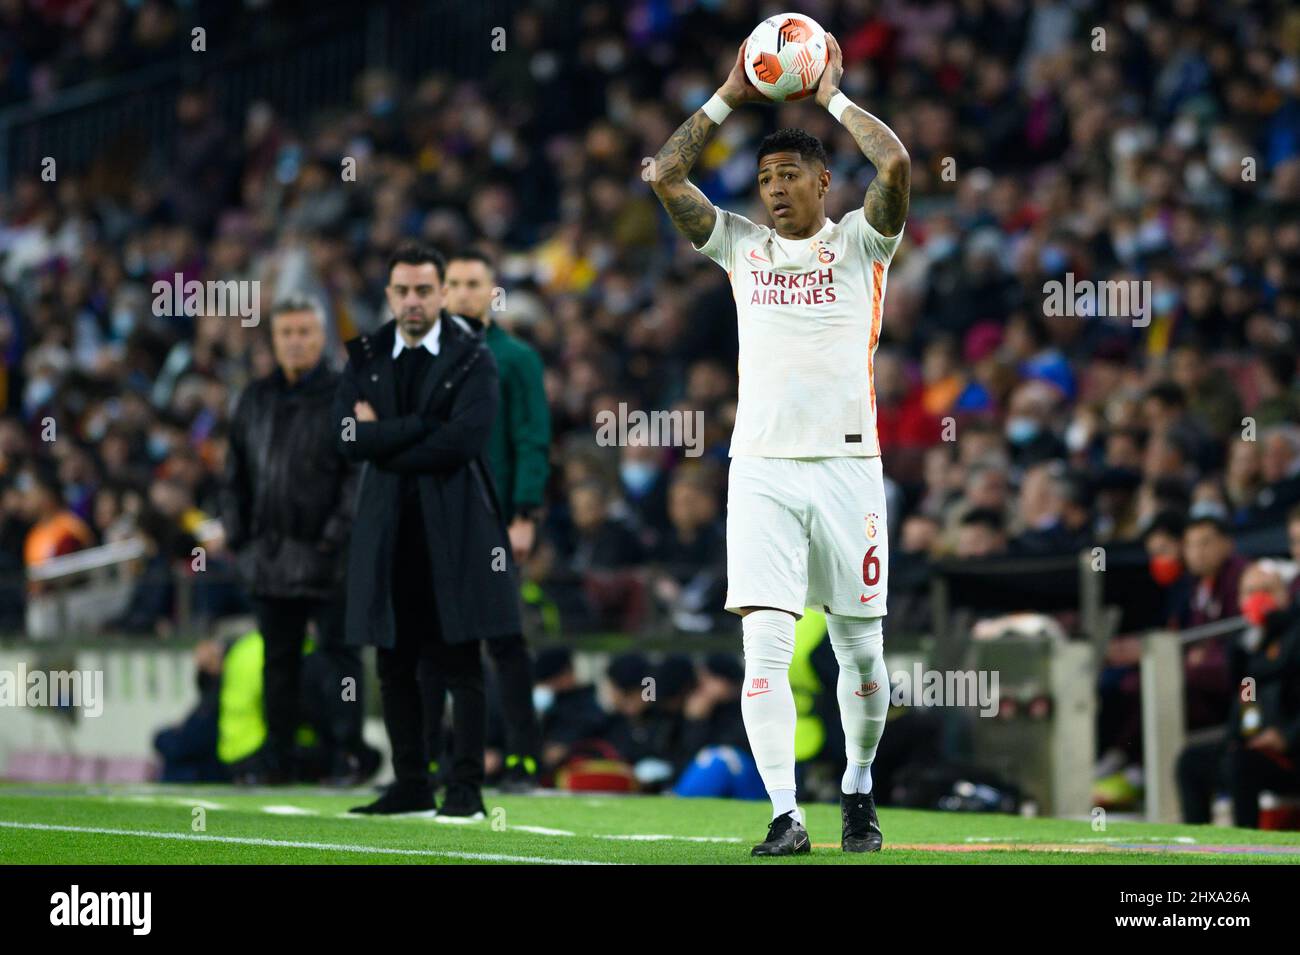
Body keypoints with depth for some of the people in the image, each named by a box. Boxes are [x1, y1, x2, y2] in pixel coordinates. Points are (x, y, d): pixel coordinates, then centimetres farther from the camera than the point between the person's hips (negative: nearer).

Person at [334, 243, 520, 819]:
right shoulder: (365, 358, 10)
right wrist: (424, 425, -11)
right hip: (387, 529, 4)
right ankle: (410, 787, 12)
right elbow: (350, 438, -4)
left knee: (461, 663, -4)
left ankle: (467, 789, -2)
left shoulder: (472, 358, 0)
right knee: (394, 664, 5)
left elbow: (463, 440, -15)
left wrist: (384, 440, -7)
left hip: (453, 528, -4)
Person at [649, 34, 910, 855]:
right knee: (765, 648, -10)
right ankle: (786, 816, -13)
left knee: (860, 650, 5)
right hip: (761, 470, 2)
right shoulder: (742, 245, 13)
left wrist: (835, 97, 0)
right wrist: (730, 99, 6)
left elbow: (896, 165, -11)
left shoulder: (859, 243, 5)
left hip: (846, 465, -2)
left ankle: (859, 788, 27)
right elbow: (666, 176, 7)